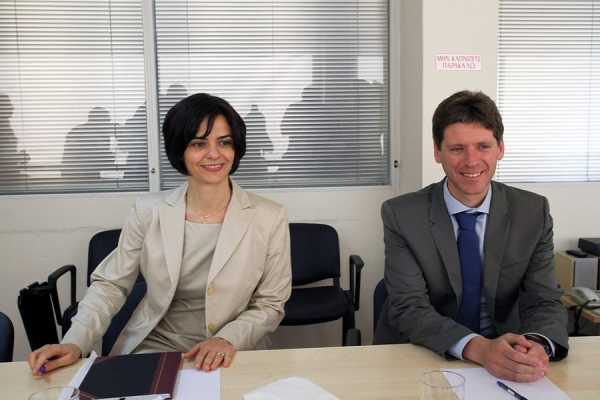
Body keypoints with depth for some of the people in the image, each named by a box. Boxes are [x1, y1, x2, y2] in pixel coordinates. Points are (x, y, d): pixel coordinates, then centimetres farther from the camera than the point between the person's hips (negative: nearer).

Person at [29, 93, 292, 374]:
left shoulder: (270, 218, -7)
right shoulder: (149, 212, -3)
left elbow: (270, 305, -1)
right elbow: (110, 284, 3)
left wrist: (228, 339, -18)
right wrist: (75, 342, -12)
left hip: (233, 355, 0)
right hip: (154, 347, 1)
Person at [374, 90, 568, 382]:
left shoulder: (533, 212, -1)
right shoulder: (402, 215, -9)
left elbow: (544, 301, -4)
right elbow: (408, 308, -15)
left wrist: (538, 346, -27)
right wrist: (478, 348, -31)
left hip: (504, 359, 2)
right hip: (421, 361, -2)